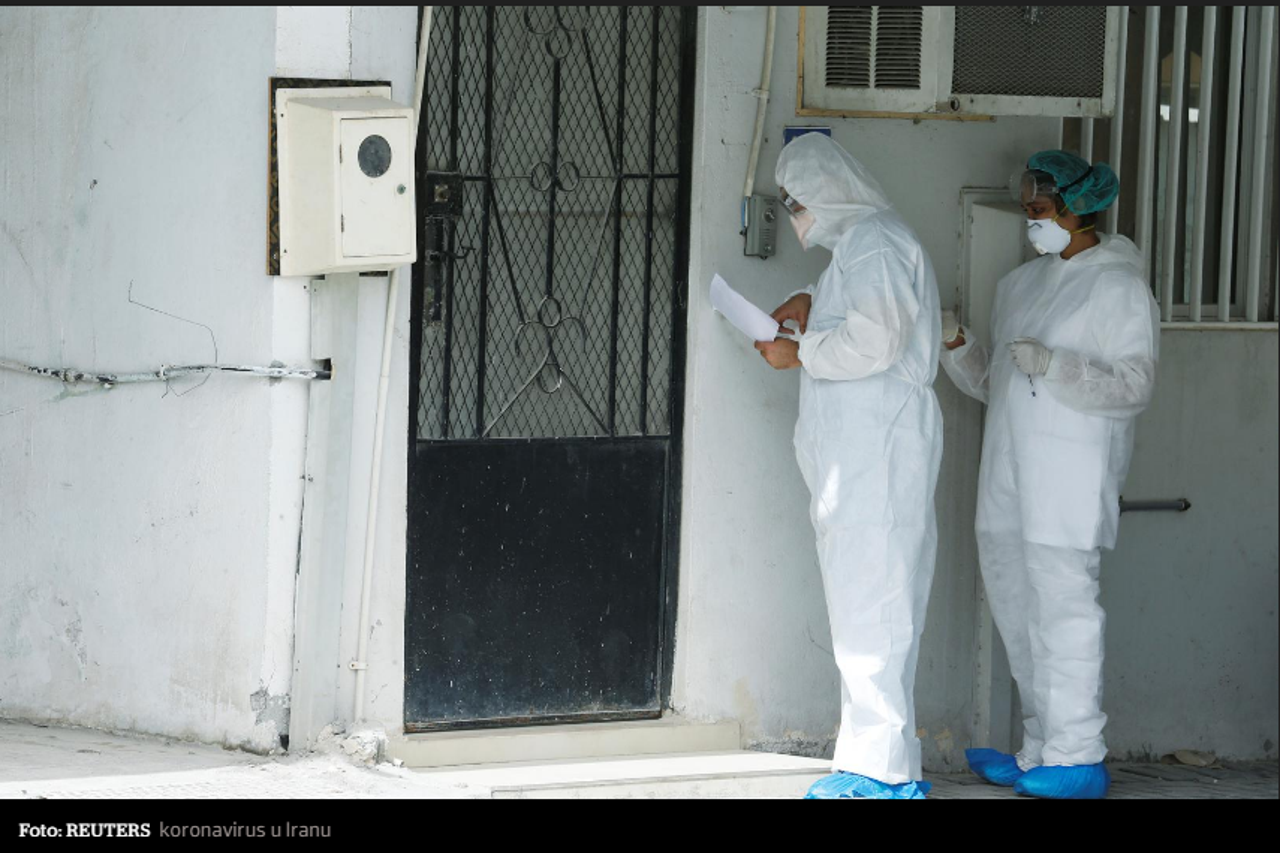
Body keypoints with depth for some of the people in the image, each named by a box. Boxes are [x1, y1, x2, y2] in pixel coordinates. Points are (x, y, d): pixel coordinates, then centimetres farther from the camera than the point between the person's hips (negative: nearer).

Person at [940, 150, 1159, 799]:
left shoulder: (1119, 286, -3)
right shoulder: (1021, 284, 19)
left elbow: (1133, 386, -12)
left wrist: (1055, 365, -23)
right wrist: (955, 346, 4)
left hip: (1072, 475, -8)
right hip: (1011, 469, 8)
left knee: (1062, 602, -11)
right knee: (1016, 605, 8)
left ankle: (1077, 759, -8)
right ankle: (1041, 751, 14)